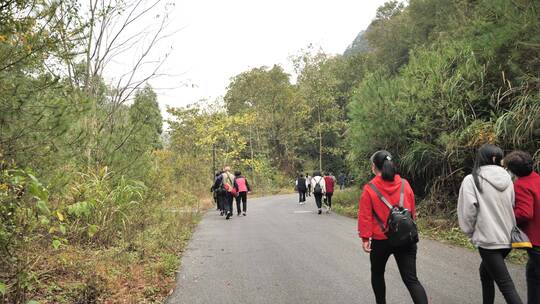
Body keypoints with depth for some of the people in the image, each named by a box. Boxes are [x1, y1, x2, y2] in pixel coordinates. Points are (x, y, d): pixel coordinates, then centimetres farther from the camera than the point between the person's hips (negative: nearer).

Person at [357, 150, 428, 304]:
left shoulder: (369, 189, -10)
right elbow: (412, 211, 9)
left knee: (377, 274, 22)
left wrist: (365, 238, -5)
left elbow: (365, 216, -11)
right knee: (411, 279, 2)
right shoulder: (404, 184, 0)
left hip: (380, 240, -2)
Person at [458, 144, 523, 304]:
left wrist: (470, 232, 1)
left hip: (488, 239, -6)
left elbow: (468, 210, -14)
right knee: (486, 272, 25)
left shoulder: (471, 180, -10)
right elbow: (513, 207, 9)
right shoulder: (507, 178, 5)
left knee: (506, 285, -2)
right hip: (508, 237, 6)